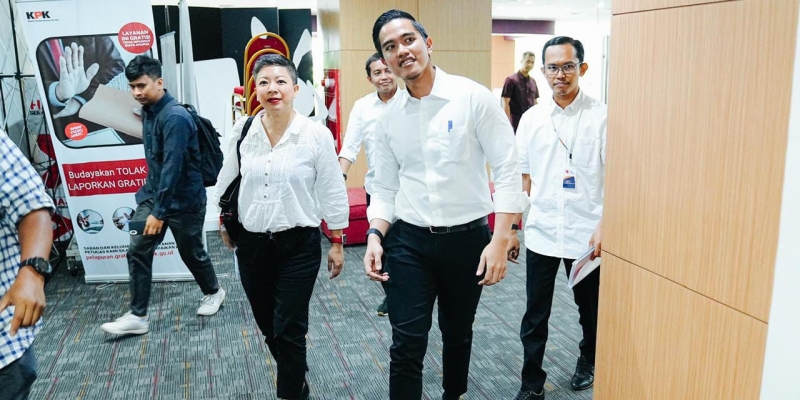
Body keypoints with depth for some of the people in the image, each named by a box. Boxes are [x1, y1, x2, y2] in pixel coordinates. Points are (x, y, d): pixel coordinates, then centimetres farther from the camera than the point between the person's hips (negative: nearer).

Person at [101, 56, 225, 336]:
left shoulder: (175, 117, -24)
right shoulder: (147, 111, 4)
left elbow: (173, 166, -27)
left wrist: (159, 212, -26)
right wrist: (152, 203, 20)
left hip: (184, 200, -7)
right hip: (153, 194, 8)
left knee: (191, 253, 10)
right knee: (137, 251, 2)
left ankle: (213, 292, 37)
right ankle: (137, 316, 11)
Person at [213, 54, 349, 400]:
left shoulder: (316, 134, -11)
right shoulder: (243, 131, -2)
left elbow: (333, 193, -5)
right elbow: (225, 183, 12)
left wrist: (337, 243, -2)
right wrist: (224, 223, 18)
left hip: (299, 245, -4)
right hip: (252, 244, 4)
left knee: (289, 330, 1)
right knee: (268, 326, 18)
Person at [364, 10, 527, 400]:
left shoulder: (473, 97, -10)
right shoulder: (388, 118, 3)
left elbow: (507, 170, -11)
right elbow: (385, 187, 9)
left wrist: (500, 240, -16)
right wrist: (374, 235, -8)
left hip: (467, 237, -1)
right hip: (409, 241, 2)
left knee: (458, 333, 19)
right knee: (407, 345, -1)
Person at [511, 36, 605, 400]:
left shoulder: (601, 116, -6)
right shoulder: (531, 118, 3)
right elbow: (522, 177, 6)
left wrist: (605, 226, -17)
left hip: (587, 233, -2)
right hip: (541, 233, 2)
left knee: (591, 309, 18)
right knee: (535, 315, 8)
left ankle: (588, 362, 44)